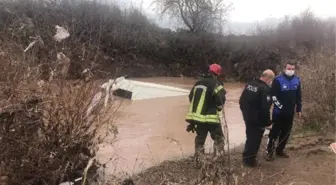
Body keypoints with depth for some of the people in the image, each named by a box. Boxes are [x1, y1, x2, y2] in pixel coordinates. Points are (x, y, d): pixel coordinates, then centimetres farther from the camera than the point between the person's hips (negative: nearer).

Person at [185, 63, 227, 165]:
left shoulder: (198, 82, 10)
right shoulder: (216, 84, -11)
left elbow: (191, 97, 16)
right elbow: (220, 100, -17)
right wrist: (219, 107, 5)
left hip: (197, 116, 6)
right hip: (210, 117, -6)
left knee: (200, 139, 17)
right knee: (219, 138, 10)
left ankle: (198, 161, 22)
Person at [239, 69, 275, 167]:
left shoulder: (249, 84, 6)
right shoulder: (265, 89, -20)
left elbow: (241, 101, 12)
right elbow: (265, 108, -25)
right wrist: (268, 123, -15)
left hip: (247, 117, 8)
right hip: (257, 120, -8)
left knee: (250, 137, 22)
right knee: (255, 140, 6)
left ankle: (246, 157, 33)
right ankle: (250, 160, 15)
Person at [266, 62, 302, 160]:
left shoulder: (297, 80, 5)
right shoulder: (278, 80, -12)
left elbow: (298, 96, 13)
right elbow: (273, 95, -13)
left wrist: (299, 109, 12)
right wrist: (280, 106, -16)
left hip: (290, 112, 5)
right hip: (279, 112, -5)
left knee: (286, 132, 12)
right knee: (275, 131, -1)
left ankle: (280, 150, 26)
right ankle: (269, 151, 9)